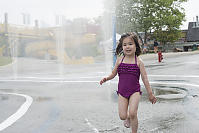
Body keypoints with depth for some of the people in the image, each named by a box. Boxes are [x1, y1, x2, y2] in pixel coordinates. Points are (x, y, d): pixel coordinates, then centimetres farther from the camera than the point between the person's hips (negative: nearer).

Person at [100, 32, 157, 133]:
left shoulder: (138, 61, -5)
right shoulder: (120, 59, 1)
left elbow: (144, 79, -1)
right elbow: (113, 74, 12)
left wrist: (150, 94, 2)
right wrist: (106, 78, -9)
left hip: (135, 91, -2)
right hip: (122, 91, 2)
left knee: (132, 113, -16)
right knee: (122, 116, -1)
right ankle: (128, 118, 37)